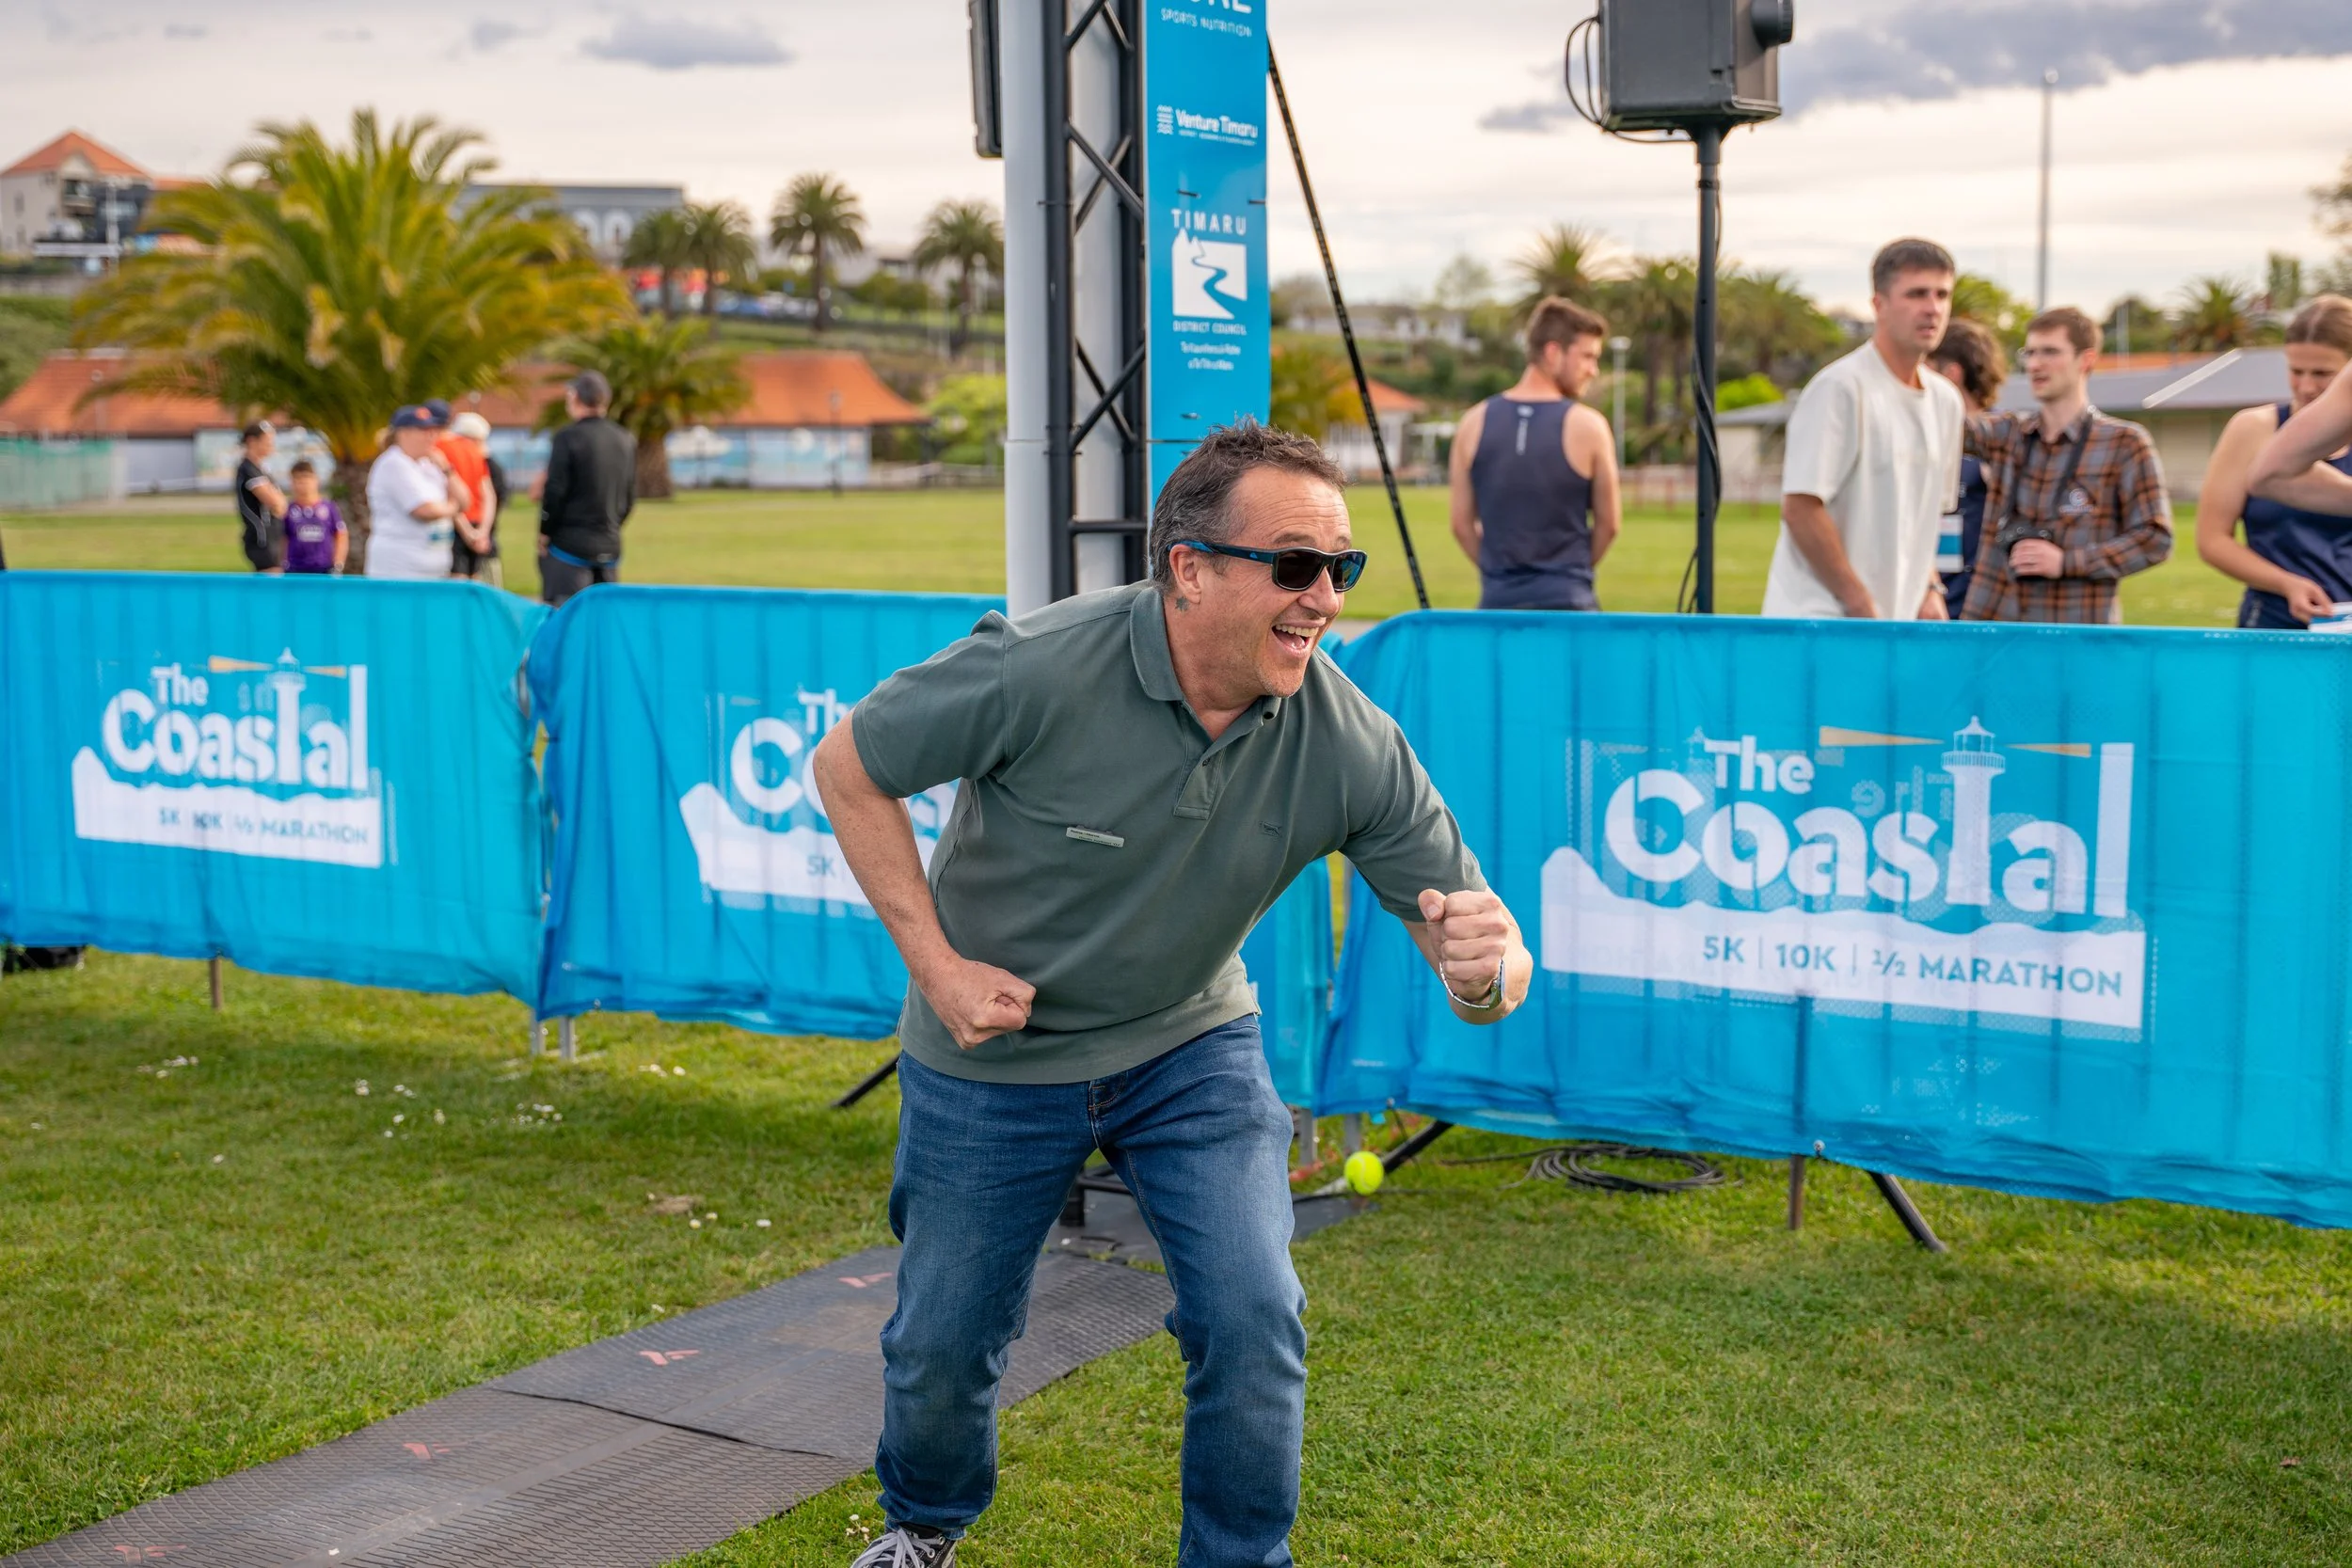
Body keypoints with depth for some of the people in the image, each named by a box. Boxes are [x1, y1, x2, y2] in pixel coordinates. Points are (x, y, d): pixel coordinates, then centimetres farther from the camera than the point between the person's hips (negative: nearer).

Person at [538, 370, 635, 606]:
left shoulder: (568, 438, -11)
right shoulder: (625, 441, 7)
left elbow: (555, 491, -12)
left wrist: (545, 533, -1)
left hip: (570, 543, -6)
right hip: (610, 546, 6)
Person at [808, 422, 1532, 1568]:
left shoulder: (1351, 744, -21)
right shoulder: (1040, 670, -30)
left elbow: (1475, 934, -18)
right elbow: (848, 767, -14)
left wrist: (1485, 969, -43)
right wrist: (935, 963, -16)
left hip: (1193, 1048, 1)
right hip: (993, 1052, -1)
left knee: (1252, 1317, -14)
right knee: (942, 1343, 12)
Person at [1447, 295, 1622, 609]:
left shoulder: (1475, 423, 3)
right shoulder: (1587, 426, -6)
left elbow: (1462, 524, 7)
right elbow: (1607, 524, 4)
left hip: (1497, 602, 3)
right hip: (1566, 603, -3)